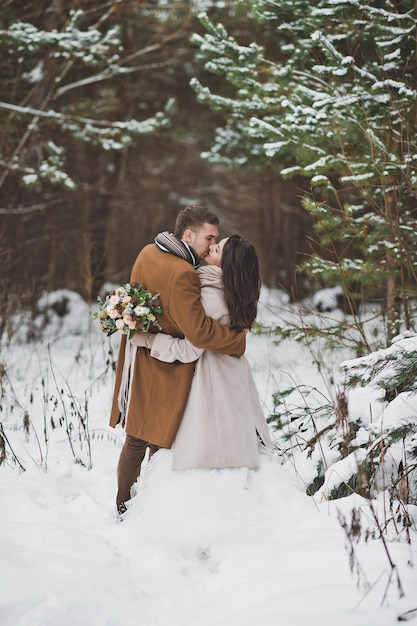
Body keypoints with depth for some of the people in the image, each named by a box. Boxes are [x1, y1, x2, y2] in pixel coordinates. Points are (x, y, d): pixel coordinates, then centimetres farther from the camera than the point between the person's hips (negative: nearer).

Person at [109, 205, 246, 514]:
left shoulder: (148, 253, 2)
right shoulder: (182, 275, -26)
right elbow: (199, 332, -29)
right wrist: (239, 340, -17)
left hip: (138, 360, 9)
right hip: (163, 372, -9)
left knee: (135, 440, 19)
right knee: (161, 443, 5)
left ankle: (124, 505, 30)